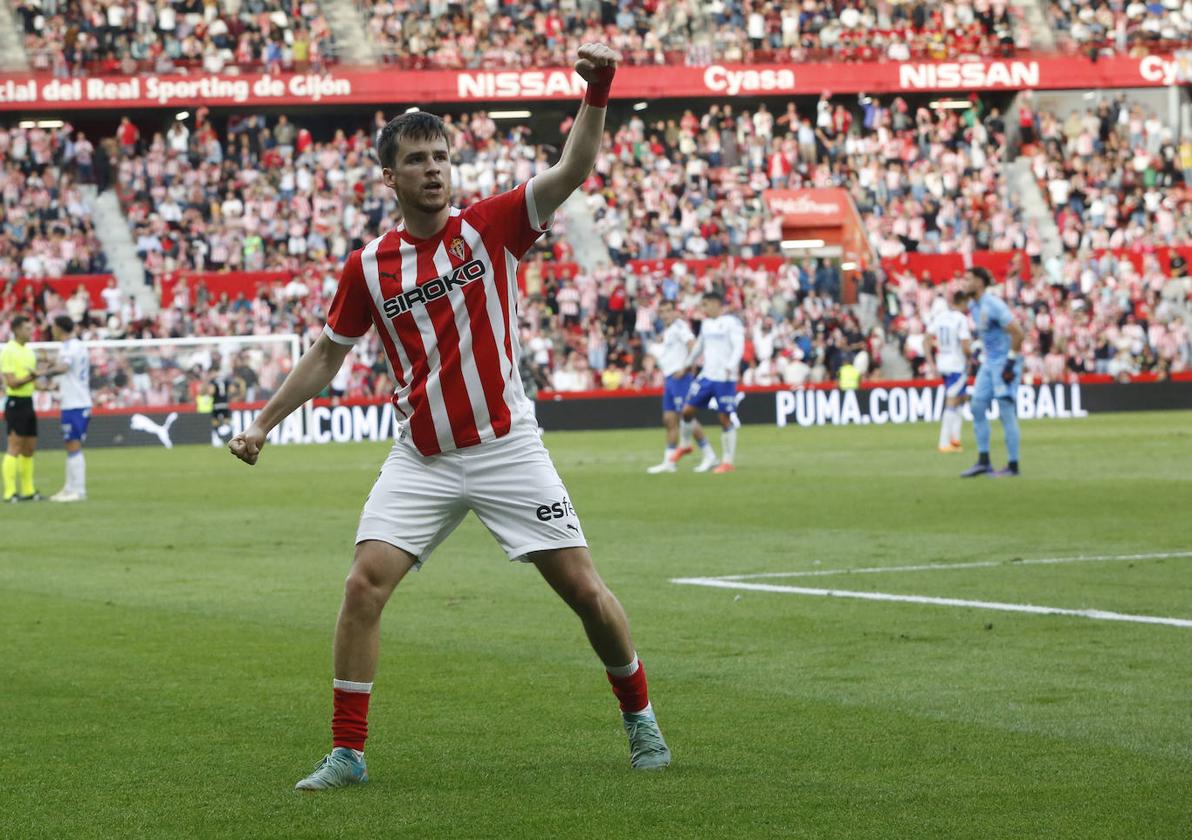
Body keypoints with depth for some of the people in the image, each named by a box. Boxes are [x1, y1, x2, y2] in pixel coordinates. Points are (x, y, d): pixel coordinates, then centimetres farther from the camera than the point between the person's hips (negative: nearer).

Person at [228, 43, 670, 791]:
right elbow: (328, 354, 15)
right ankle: (347, 753, -4)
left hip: (505, 446, -2)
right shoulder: (369, 267, 3)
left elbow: (573, 171, -16)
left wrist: (597, 95, -31)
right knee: (365, 584, -12)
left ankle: (641, 721, 18)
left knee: (582, 585, -2)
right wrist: (264, 425, 13)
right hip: (422, 459, 2)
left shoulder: (491, 226, -3)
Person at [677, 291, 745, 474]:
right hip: (707, 376, 7)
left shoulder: (731, 323, -8)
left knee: (725, 418, -4)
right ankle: (685, 444, 24)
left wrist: (730, 367, -29)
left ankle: (728, 461, 3)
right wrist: (687, 365, 31)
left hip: (724, 379, -7)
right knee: (687, 410, 1)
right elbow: (699, 346, 28)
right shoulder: (707, 324, 15)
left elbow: (739, 347, -16)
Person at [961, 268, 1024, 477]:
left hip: (1004, 363, -9)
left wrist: (1011, 360, -18)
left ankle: (1013, 466, 0)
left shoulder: (993, 305, -18)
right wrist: (985, 356, 17)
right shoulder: (973, 306, 9)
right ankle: (983, 461, 12)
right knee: (977, 406, 7)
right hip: (988, 362, 9)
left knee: (1006, 412, -6)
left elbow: (1017, 333, -19)